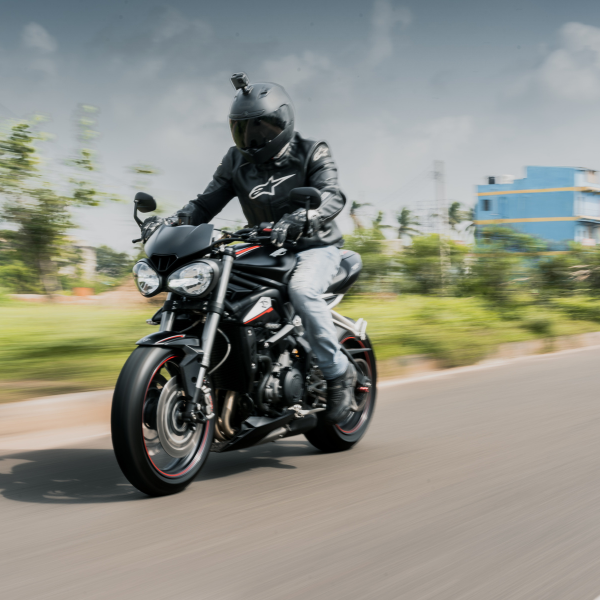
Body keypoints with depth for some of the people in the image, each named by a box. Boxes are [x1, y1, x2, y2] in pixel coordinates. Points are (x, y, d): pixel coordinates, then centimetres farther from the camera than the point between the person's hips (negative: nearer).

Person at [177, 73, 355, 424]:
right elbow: (208, 201, 3)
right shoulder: (237, 162, 8)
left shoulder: (312, 154, -6)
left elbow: (332, 196, -24)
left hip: (315, 247, -5)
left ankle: (339, 372, -21)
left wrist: (298, 220, -44)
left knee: (302, 289, -37)